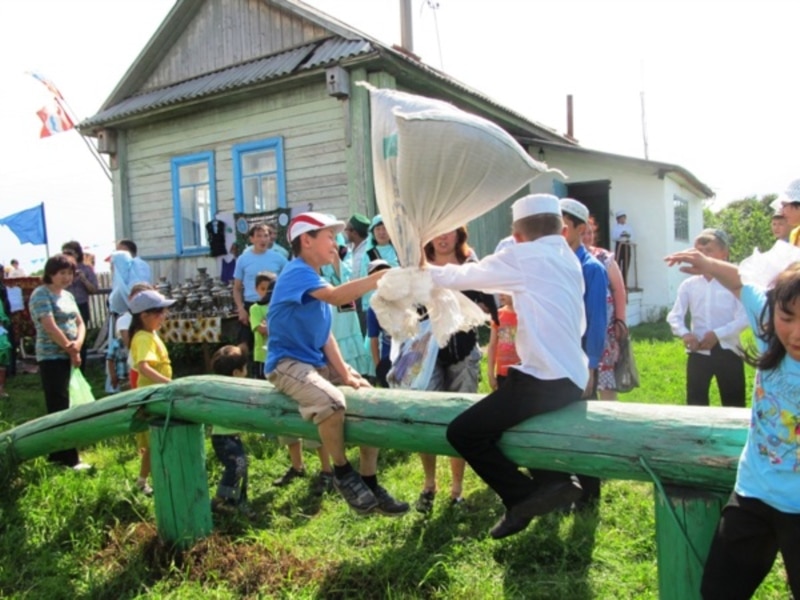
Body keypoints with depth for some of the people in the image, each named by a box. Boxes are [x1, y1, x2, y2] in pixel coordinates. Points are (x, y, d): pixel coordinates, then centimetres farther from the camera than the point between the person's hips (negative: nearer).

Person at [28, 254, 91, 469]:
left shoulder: (68, 296, 14)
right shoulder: (41, 294, -10)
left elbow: (80, 323, 11)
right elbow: (50, 327, -18)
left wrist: (78, 343, -8)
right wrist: (70, 348, -10)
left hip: (69, 356, 8)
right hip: (52, 357, -8)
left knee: (60, 406, 13)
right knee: (60, 408, -5)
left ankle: (57, 454, 22)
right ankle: (69, 458, -2)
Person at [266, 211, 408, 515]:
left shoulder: (314, 278, 14)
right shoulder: (298, 272, -15)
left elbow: (325, 334, 8)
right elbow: (336, 297, -35)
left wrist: (345, 373, -2)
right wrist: (379, 277, -36)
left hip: (319, 362, 10)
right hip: (288, 363, -10)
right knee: (332, 401, -35)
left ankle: (369, 482, 7)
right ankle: (343, 474, -11)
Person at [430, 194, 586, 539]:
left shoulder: (524, 257, -9)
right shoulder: (568, 260, 15)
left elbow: (460, 277, -5)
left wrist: (424, 270, 15)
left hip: (546, 380, -10)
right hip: (572, 378, 10)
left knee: (462, 433, -8)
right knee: (493, 416, 31)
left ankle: (524, 499, 1)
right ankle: (554, 481, 21)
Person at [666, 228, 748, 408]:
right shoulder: (688, 285, 1)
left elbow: (743, 318, -12)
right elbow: (674, 316, 0)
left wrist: (718, 334, -22)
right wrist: (685, 333, -19)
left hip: (728, 350, -2)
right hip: (698, 351, 2)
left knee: (734, 403, 10)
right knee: (695, 402, 8)